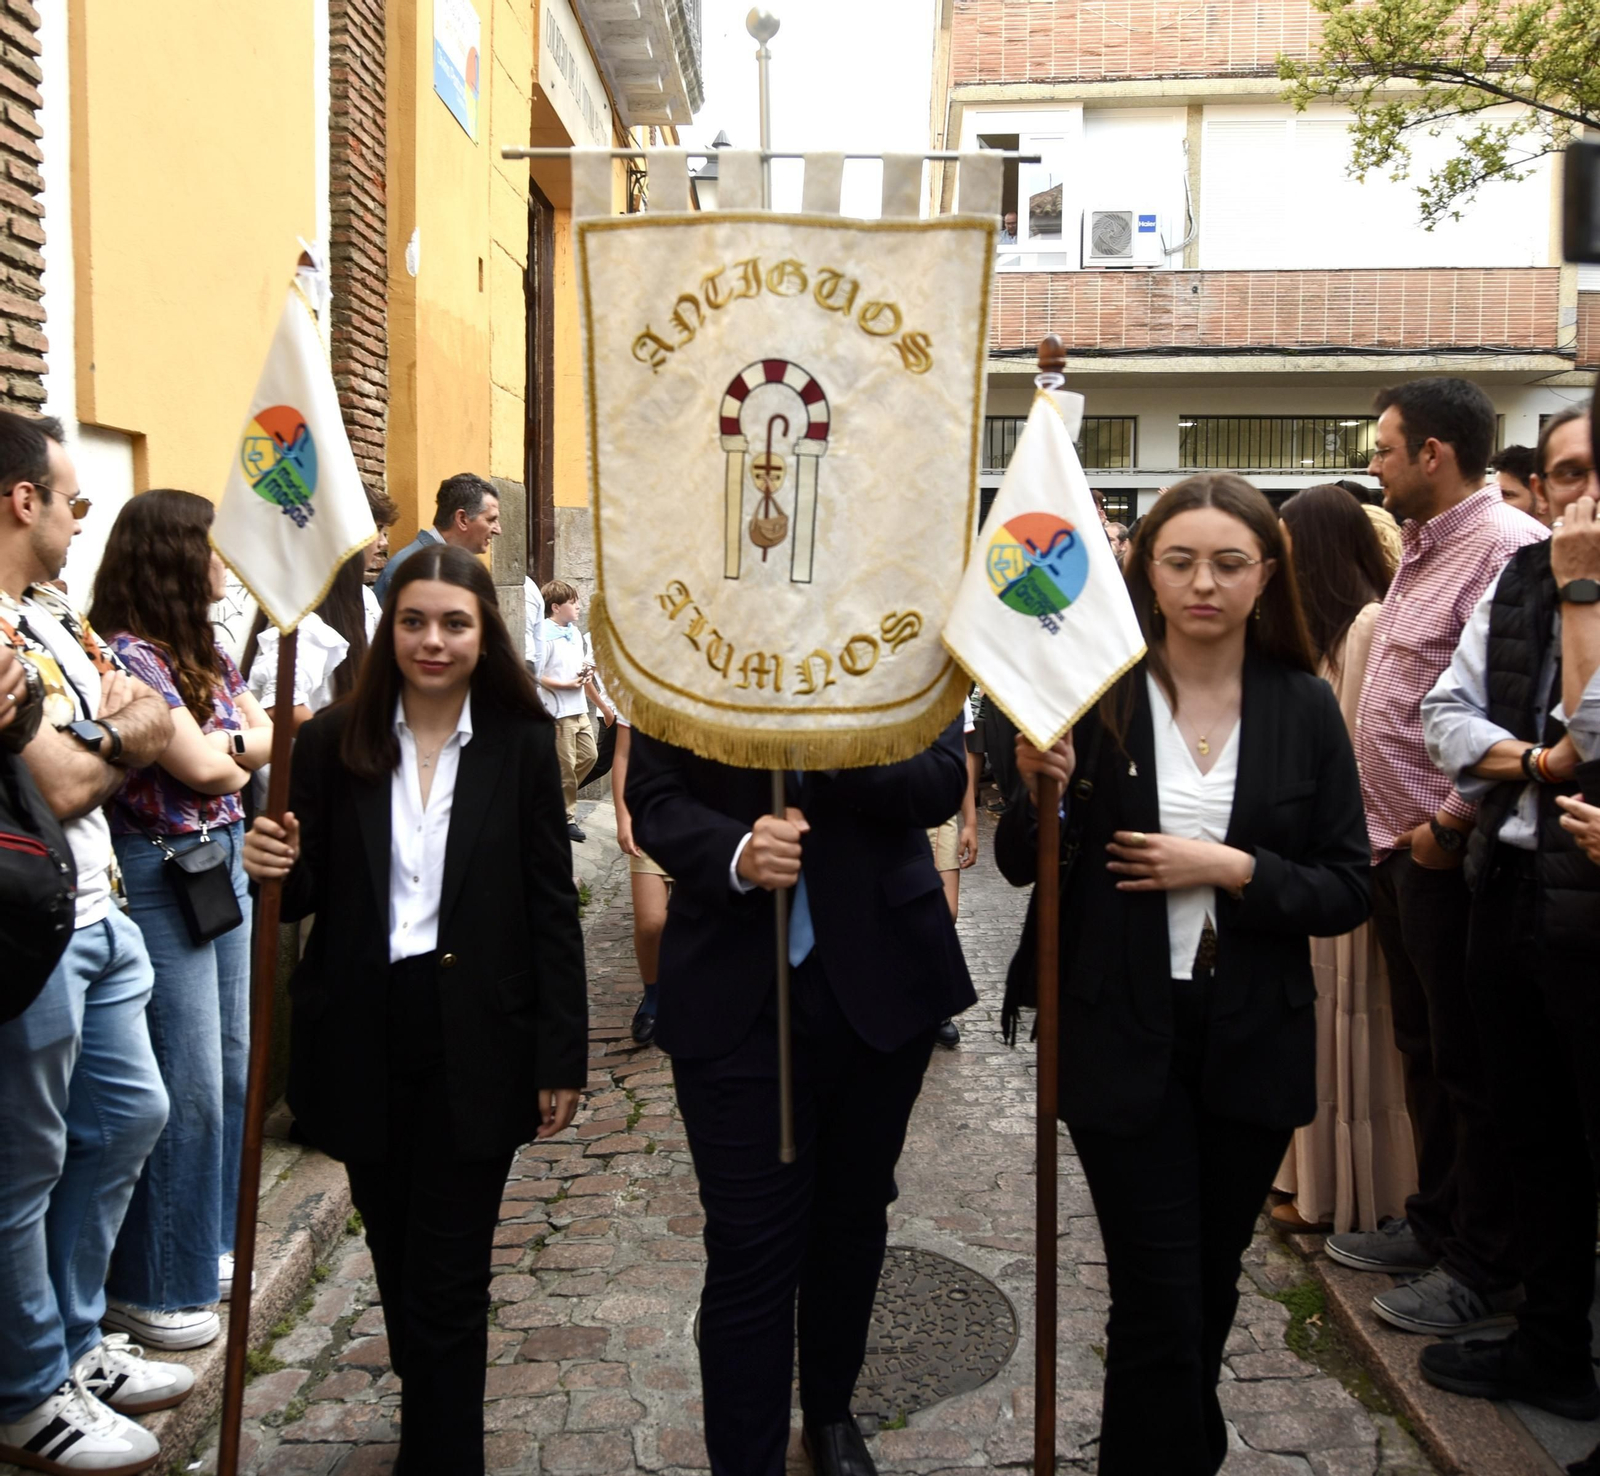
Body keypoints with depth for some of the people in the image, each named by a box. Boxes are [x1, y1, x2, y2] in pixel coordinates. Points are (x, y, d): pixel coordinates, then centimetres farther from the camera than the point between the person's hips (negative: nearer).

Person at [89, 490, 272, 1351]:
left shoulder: (208, 655, 12)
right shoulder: (127, 654, -15)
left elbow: (268, 742, 7)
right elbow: (200, 766, -18)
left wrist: (217, 748, -11)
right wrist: (239, 749, 2)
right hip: (160, 876, -9)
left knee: (230, 1066, 15)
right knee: (185, 1086, -3)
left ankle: (205, 1243, 31)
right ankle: (150, 1288, 12)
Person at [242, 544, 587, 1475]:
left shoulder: (523, 744, -4)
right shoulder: (336, 740, -1)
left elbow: (552, 906, -3)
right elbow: (309, 892, 5)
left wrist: (562, 1054, -5)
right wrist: (275, 866, -19)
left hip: (477, 1042, -2)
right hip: (363, 1038, 3)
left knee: (448, 1275, 1)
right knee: (396, 1259, 19)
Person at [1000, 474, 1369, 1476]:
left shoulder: (1305, 707, -3)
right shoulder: (1095, 696, -8)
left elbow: (1348, 892, -2)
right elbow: (1023, 867, -1)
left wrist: (1235, 870, -18)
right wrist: (1037, 789, -20)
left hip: (1255, 1043, 3)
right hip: (1125, 1041, -2)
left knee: (1212, 1283, 20)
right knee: (1159, 1300, 1)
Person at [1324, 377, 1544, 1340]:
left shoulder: (1508, 547, -17)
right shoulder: (1423, 547, 15)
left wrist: (1449, 825, -19)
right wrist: (1391, 825, 14)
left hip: (1449, 853, -10)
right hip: (1399, 843, 10)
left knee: (1470, 1062, 3)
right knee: (1423, 1046, 19)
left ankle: (1485, 1272, 17)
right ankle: (1433, 1226, 34)